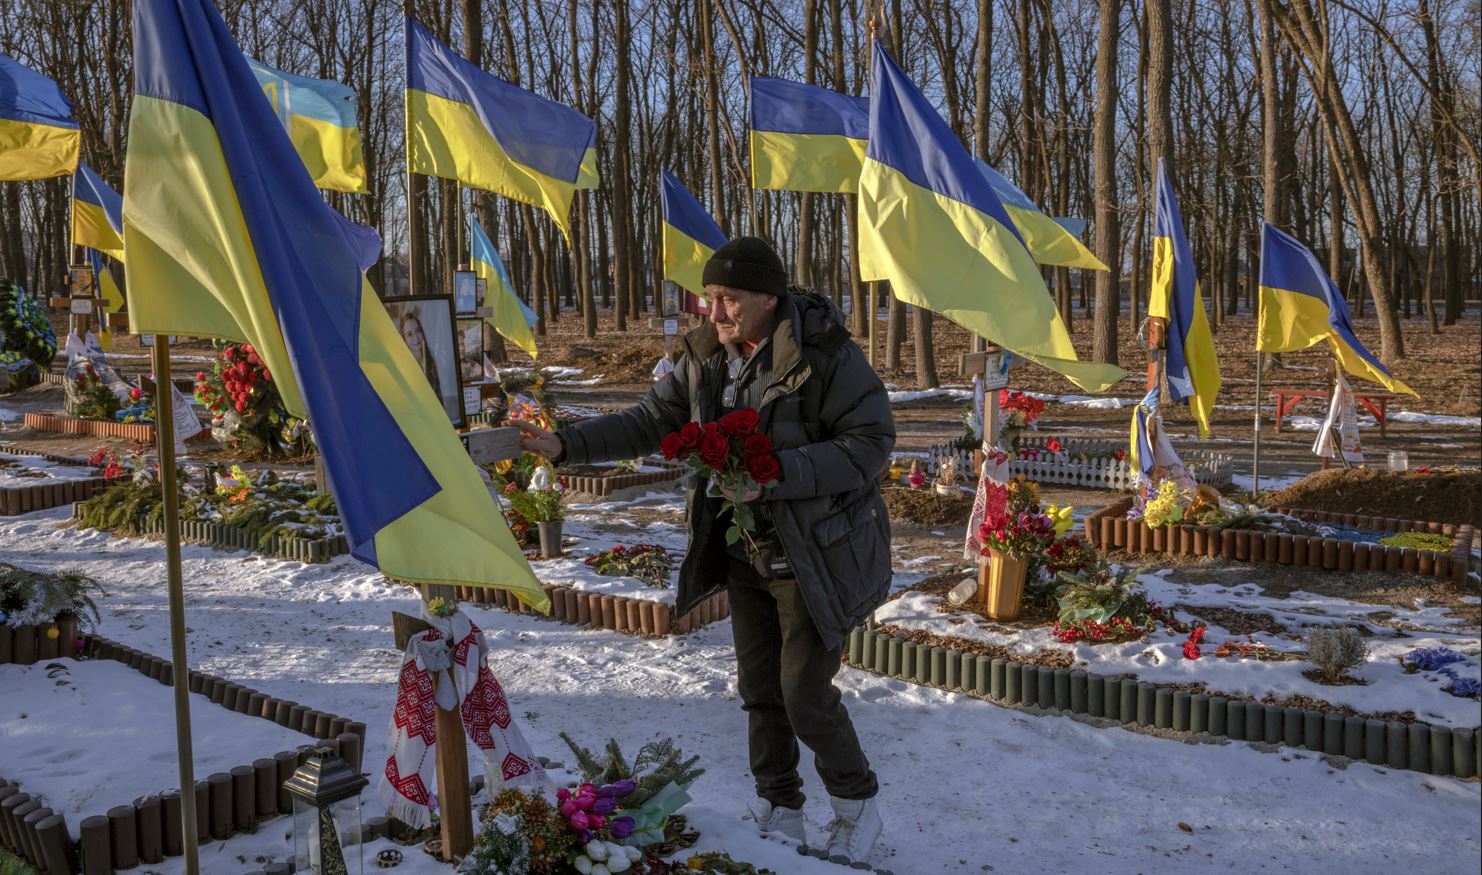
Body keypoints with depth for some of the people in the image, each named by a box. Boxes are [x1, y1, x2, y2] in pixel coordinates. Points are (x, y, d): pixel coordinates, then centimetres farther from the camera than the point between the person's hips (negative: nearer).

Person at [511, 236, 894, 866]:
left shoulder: (826, 354, -20)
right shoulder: (703, 357, -1)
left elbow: (871, 443, -21)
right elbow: (647, 423, 3)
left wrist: (774, 473, -30)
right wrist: (564, 446, -10)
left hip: (815, 556, -6)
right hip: (745, 553, 6)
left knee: (806, 697, -1)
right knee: (760, 692, 15)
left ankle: (857, 806, 26)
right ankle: (780, 815, 34)